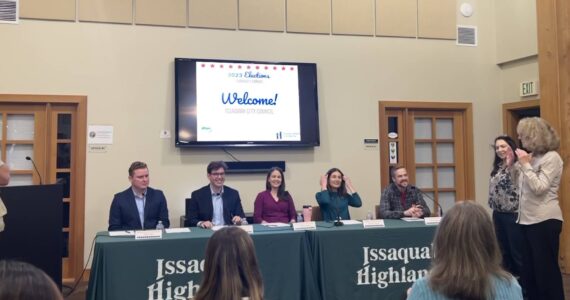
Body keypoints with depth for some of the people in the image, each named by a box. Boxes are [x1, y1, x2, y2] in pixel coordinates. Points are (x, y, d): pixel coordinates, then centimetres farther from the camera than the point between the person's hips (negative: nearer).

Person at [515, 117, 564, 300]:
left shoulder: (551, 157, -10)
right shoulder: (532, 157, 13)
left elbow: (540, 188, -19)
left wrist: (525, 165, -15)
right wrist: (517, 165, 7)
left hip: (545, 221, -8)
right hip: (528, 220, 8)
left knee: (546, 269, -1)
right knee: (528, 270, 14)